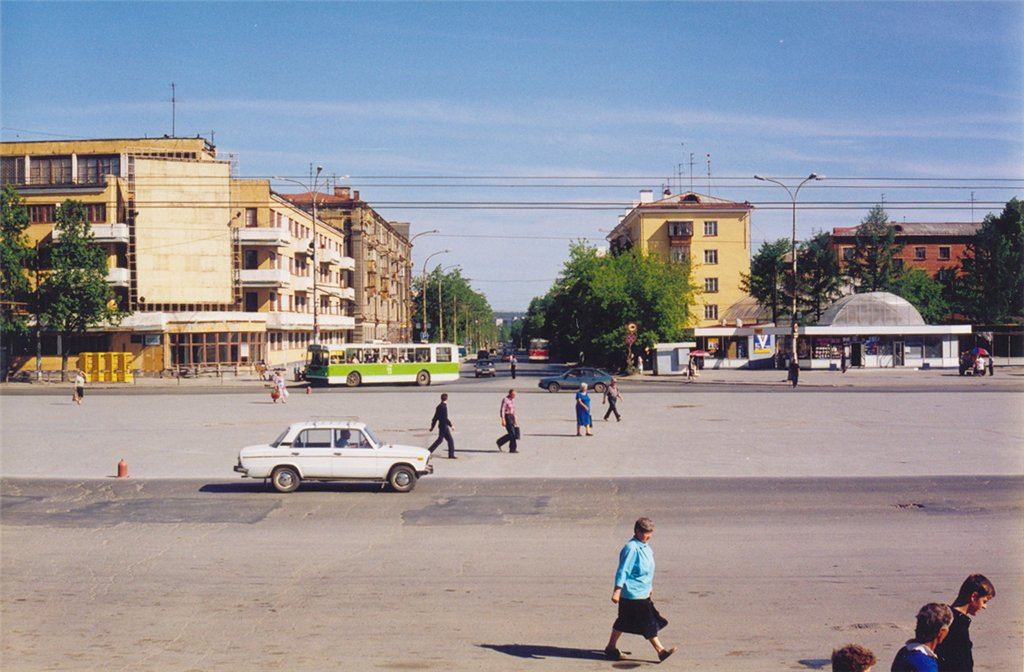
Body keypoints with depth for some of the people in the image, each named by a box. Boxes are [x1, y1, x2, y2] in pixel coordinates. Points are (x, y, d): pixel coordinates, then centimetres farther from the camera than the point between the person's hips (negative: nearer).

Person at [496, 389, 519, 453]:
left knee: (512, 433, 9)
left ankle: (500, 442, 25)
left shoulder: (512, 400, 11)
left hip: (511, 417, 9)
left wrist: (515, 419, 18)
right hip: (506, 417, -9)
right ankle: (512, 449, -3)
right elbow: (502, 410, -18)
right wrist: (503, 420, -24)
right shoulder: (505, 400, -15)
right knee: (512, 433, -9)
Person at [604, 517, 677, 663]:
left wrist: (650, 587, 30)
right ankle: (661, 651, 0)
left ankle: (611, 647, 22)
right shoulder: (631, 548, -18)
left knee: (624, 622, 14)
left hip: (643, 592, 9)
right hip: (633, 594, -9)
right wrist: (617, 590, -19)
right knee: (649, 623, -5)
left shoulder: (645, 547, 11)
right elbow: (623, 570, -19)